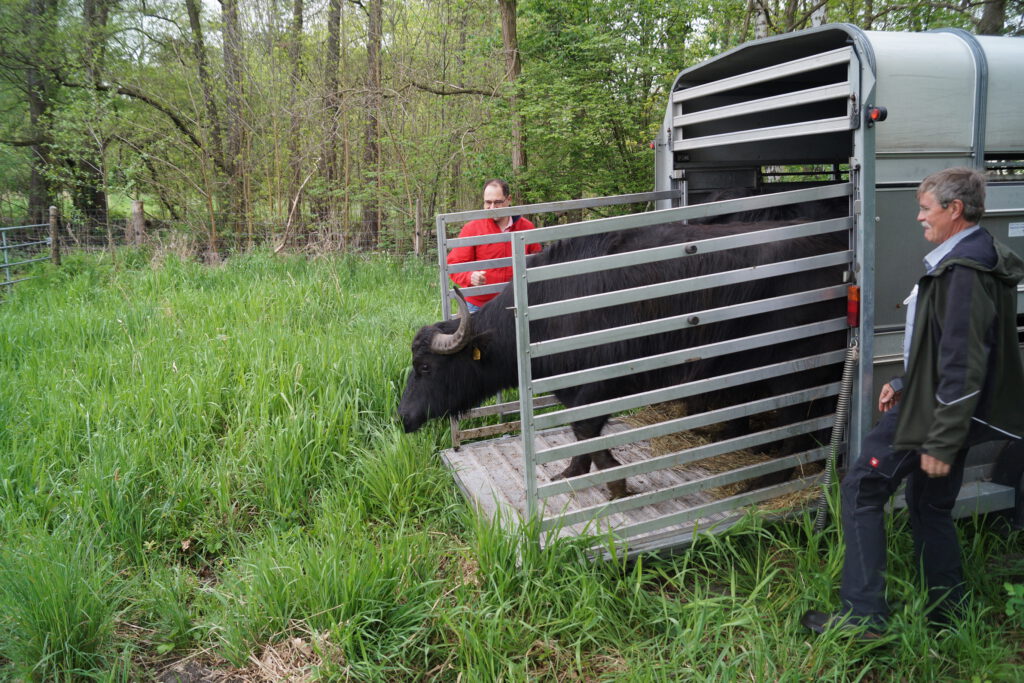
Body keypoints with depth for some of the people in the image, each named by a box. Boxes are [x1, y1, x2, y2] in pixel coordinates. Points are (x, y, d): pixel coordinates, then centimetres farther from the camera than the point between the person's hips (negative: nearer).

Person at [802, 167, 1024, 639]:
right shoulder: (974, 259, 13)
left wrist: (941, 442, -24)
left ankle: (862, 615, -1)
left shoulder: (964, 270, -21)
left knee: (862, 489, -4)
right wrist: (904, 384, 18)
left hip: (936, 410, -10)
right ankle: (947, 619, 31)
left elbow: (963, 365, -26)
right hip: (943, 407, 11)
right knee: (930, 507, 19)